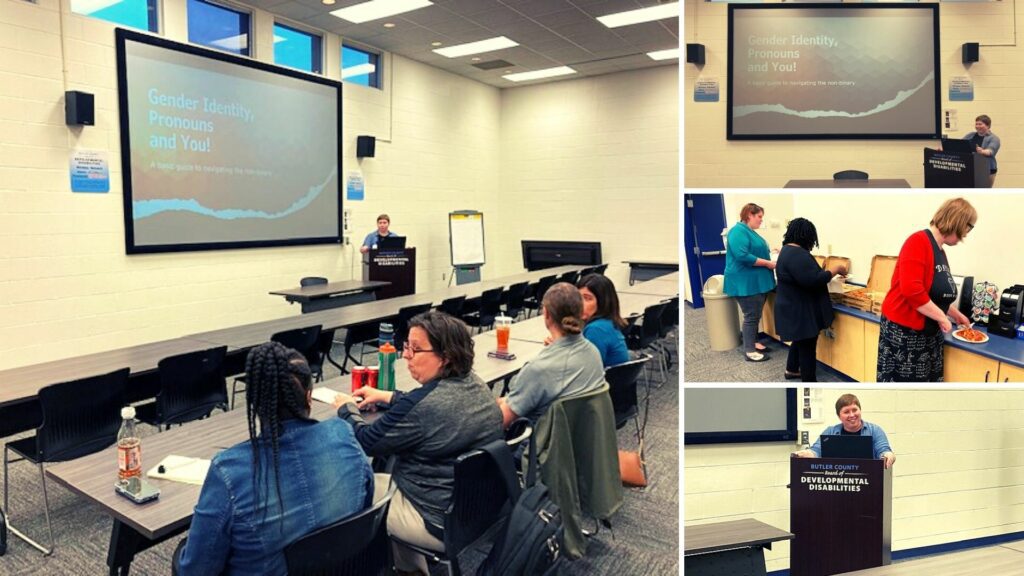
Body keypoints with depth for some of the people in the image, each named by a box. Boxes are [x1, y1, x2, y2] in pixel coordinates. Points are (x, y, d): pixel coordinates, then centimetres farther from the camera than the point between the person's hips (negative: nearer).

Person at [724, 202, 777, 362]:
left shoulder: (750, 232, 16)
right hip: (746, 282, -10)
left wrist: (771, 259, 9)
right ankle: (749, 351, 3)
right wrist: (767, 263, -20)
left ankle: (753, 342, 28)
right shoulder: (739, 231, -17)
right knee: (751, 316, -4)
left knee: (756, 315, 16)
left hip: (757, 281, 10)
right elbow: (742, 256, -27)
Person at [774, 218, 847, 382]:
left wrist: (828, 271, 16)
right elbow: (814, 280, -29)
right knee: (807, 345, -1)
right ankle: (810, 384, 8)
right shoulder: (797, 254, -25)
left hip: (794, 308, 11)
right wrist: (835, 269, -18)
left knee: (800, 340, 24)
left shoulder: (787, 250, 9)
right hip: (800, 310, -11)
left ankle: (791, 370, 38)